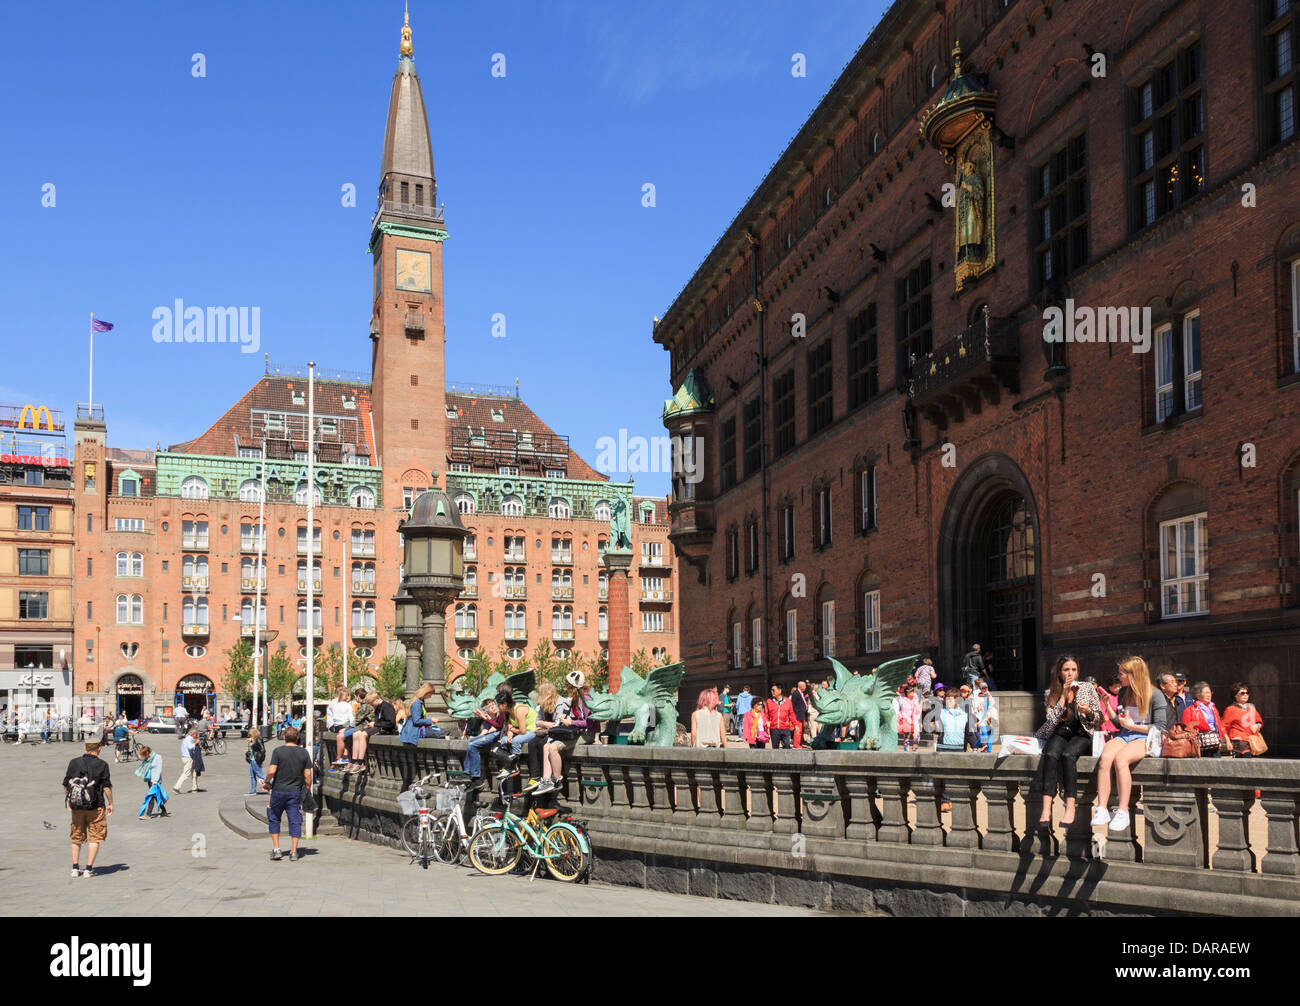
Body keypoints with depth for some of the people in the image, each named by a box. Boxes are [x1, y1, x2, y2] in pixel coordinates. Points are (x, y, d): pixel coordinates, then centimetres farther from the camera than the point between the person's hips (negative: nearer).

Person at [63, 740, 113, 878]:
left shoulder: (74, 763, 4)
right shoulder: (102, 764, -6)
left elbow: (66, 785, 8)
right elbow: (107, 787, -8)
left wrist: (68, 801, 21)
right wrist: (110, 804, 2)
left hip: (76, 806, 3)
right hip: (95, 806, -3)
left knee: (77, 837, 16)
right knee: (95, 838, 4)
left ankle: (75, 868, 17)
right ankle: (89, 868, 0)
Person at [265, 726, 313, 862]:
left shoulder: (278, 751, -8)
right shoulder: (304, 753, 0)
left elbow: (272, 771, -15)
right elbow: (308, 775, -1)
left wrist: (266, 782, 3)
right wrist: (308, 790, 11)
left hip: (278, 790, -2)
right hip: (296, 792, 2)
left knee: (274, 819, 15)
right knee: (295, 821, 5)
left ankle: (276, 849, 11)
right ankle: (293, 852, 4)